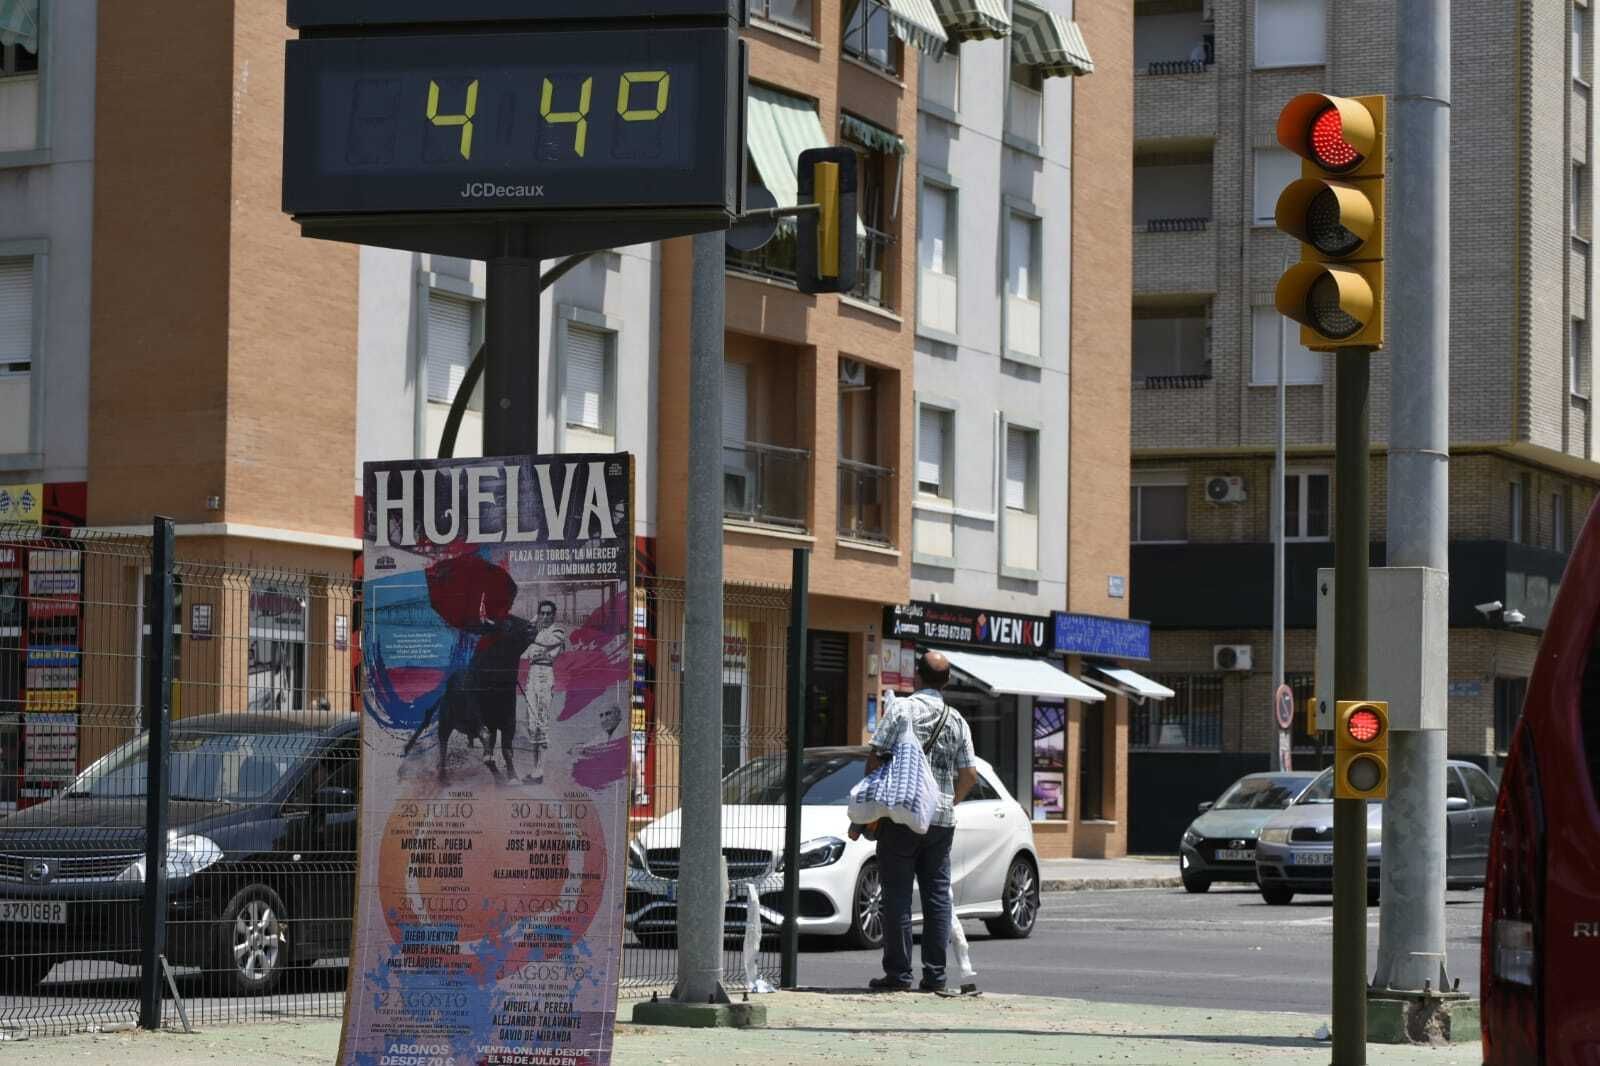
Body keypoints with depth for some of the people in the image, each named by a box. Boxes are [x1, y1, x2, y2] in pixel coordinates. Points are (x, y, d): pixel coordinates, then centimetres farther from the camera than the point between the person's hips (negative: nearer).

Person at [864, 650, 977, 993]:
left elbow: (876, 758, -9)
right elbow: (969, 775, 8)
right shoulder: (957, 721, 8)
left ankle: (898, 973, -1)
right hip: (941, 821, 4)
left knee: (897, 895, 0)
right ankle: (935, 974, 6)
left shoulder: (900, 709, -5)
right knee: (938, 895, 7)